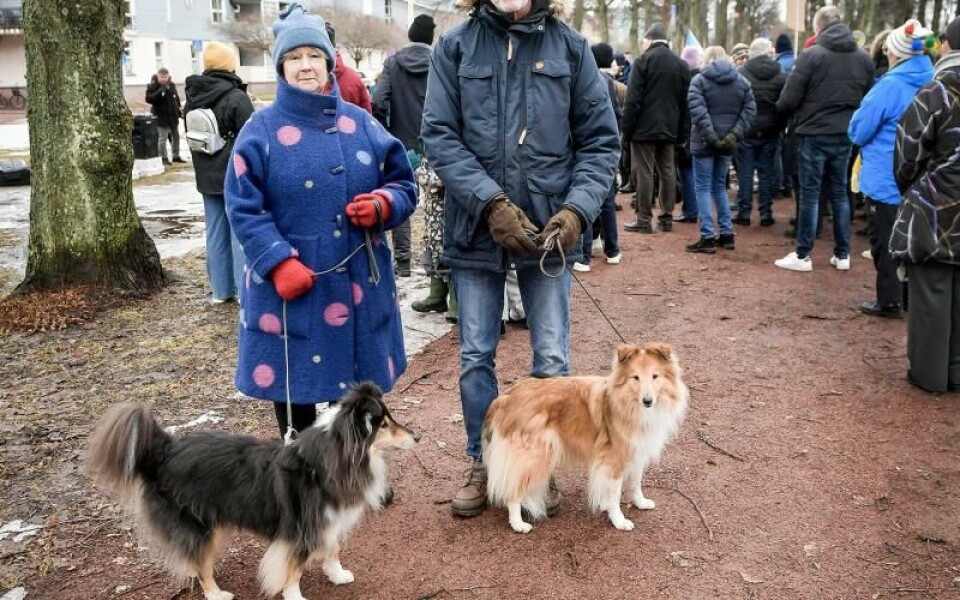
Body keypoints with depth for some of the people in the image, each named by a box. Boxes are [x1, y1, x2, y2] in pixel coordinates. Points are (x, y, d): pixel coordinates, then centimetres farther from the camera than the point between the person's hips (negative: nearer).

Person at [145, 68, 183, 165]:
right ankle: (164, 158, 3)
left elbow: (176, 98, 18)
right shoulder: (152, 86, -10)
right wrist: (160, 91, -28)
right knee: (162, 138, -5)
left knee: (176, 136, 14)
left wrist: (178, 109, 13)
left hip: (173, 115, 6)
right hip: (161, 116, -6)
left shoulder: (172, 85, 6)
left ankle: (176, 156, 26)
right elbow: (149, 99, -20)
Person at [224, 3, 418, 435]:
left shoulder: (360, 123, 7)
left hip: (358, 284, 3)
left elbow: (403, 184, 9)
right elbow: (243, 209, -7)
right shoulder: (261, 130, -3)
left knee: (356, 386, 13)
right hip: (289, 287, -3)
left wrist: (383, 204, -14)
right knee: (292, 382, 8)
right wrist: (279, 263, -19)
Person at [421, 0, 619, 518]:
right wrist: (490, 202, -16)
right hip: (475, 228, 1)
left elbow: (600, 140, 3)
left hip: (547, 229, 0)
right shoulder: (455, 46, 1)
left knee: (551, 360, 5)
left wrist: (578, 208, -12)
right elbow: (438, 135, -5)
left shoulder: (570, 46, 1)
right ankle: (483, 464, 29)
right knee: (475, 357, 10)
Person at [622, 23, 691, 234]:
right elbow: (685, 102, 10)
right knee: (668, 172, 11)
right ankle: (667, 218, 15)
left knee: (644, 173, -3)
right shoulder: (681, 64, 11)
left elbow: (633, 99, -11)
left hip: (644, 128, -5)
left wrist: (627, 128, -7)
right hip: (669, 129, 6)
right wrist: (682, 132, 11)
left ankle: (644, 220, -2)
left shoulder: (643, 61, -6)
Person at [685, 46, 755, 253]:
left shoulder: (699, 80, -4)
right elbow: (750, 109, 0)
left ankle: (707, 238, -6)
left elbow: (697, 110, -18)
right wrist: (735, 134, -7)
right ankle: (727, 234, 15)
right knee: (720, 186, 16)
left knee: (703, 188, -1)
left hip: (704, 141, -5)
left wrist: (710, 135, -18)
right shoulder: (742, 80, 10)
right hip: (727, 141, 5)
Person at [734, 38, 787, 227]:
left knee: (745, 173, 4)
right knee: (767, 173, 8)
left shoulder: (740, 74, -7)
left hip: (746, 131, -1)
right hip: (770, 133, 2)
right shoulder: (781, 76, -2)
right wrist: (781, 126, 13)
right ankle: (766, 214, 10)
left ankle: (744, 213, 6)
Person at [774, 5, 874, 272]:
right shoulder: (864, 58, 5)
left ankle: (803, 255, 6)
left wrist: (782, 109, 9)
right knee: (839, 193, 13)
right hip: (845, 135, 5)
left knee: (810, 194, 2)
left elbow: (788, 100, -12)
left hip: (814, 134, -4)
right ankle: (842, 254, 18)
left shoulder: (811, 55, -12)